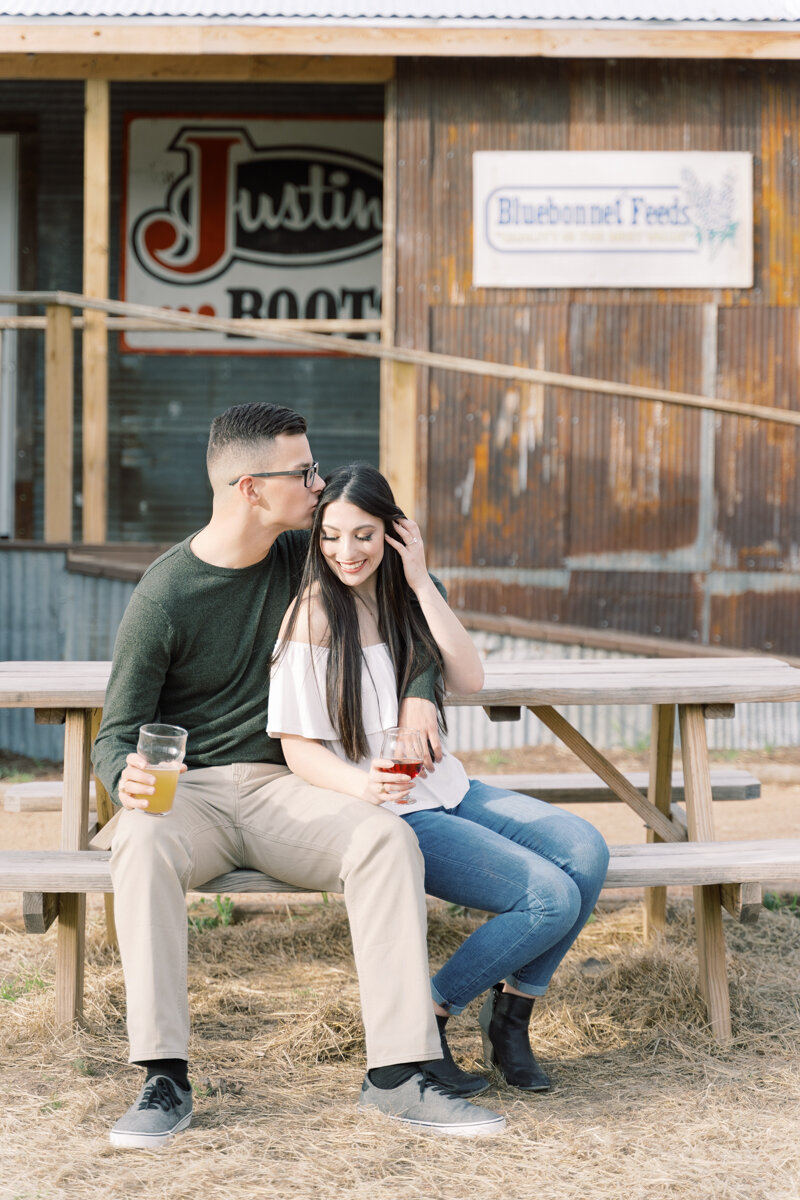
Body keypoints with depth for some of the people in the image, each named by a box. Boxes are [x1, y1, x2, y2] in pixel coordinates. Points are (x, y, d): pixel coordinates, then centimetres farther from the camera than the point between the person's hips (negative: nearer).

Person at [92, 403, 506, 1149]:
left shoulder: (301, 558, 6)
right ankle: (165, 1081, -32)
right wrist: (127, 778, -28)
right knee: (145, 849, -39)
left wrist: (418, 699, 3)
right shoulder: (163, 597, -7)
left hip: (277, 788, 3)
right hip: (185, 792, -3)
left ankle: (398, 1076, -27)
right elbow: (116, 734, -4)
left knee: (387, 837, -28)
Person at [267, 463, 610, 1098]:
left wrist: (422, 582, -8)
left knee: (585, 850, -15)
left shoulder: (401, 600, 11)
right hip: (388, 811, -7)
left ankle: (510, 1018, 2)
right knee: (552, 898, -21)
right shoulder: (313, 614, -10)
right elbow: (299, 749, -13)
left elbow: (469, 679, -2)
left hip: (447, 788, 7)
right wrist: (364, 786, -32)